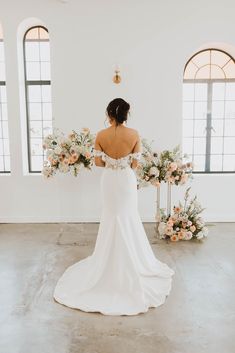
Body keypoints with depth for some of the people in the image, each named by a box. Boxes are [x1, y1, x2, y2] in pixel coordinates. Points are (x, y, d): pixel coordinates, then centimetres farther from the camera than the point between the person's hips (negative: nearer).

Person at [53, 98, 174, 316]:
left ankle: (110, 262, 26)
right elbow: (135, 164, -7)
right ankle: (130, 262, 23)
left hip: (109, 181, 1)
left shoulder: (101, 135, -9)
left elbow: (98, 162, -5)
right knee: (128, 220, 12)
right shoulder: (134, 134, -10)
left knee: (111, 220, 15)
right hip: (127, 181, -1)